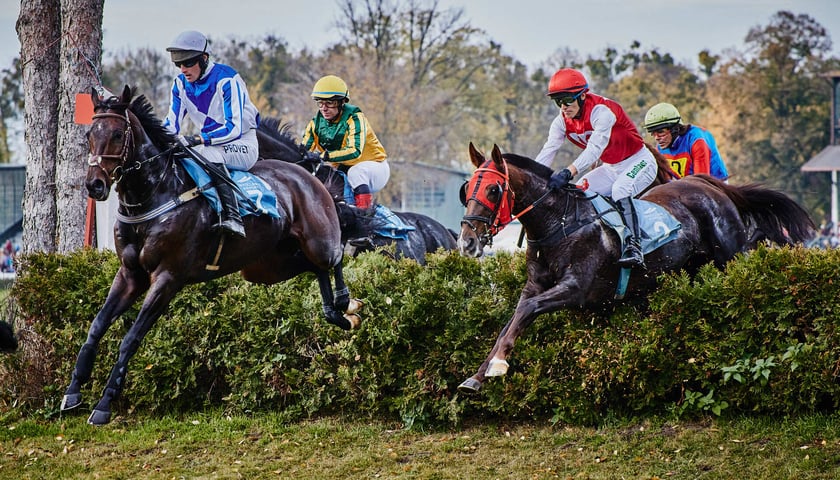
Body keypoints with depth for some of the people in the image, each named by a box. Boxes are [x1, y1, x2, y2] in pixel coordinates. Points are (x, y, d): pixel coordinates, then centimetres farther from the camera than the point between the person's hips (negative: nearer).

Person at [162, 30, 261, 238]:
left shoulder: (227, 79, -19)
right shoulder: (181, 84, 2)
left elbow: (234, 128, -25)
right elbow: (172, 124, 3)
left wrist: (197, 140, -37)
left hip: (242, 145, -7)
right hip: (211, 144, 7)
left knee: (208, 152, -37)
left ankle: (232, 216, -43)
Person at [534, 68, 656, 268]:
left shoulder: (600, 111, -29)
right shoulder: (562, 122, -6)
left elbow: (595, 148, -41)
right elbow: (547, 152, -14)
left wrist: (568, 172, -54)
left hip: (639, 162, -8)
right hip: (611, 168, 8)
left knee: (619, 190, -34)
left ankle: (633, 246, -35)